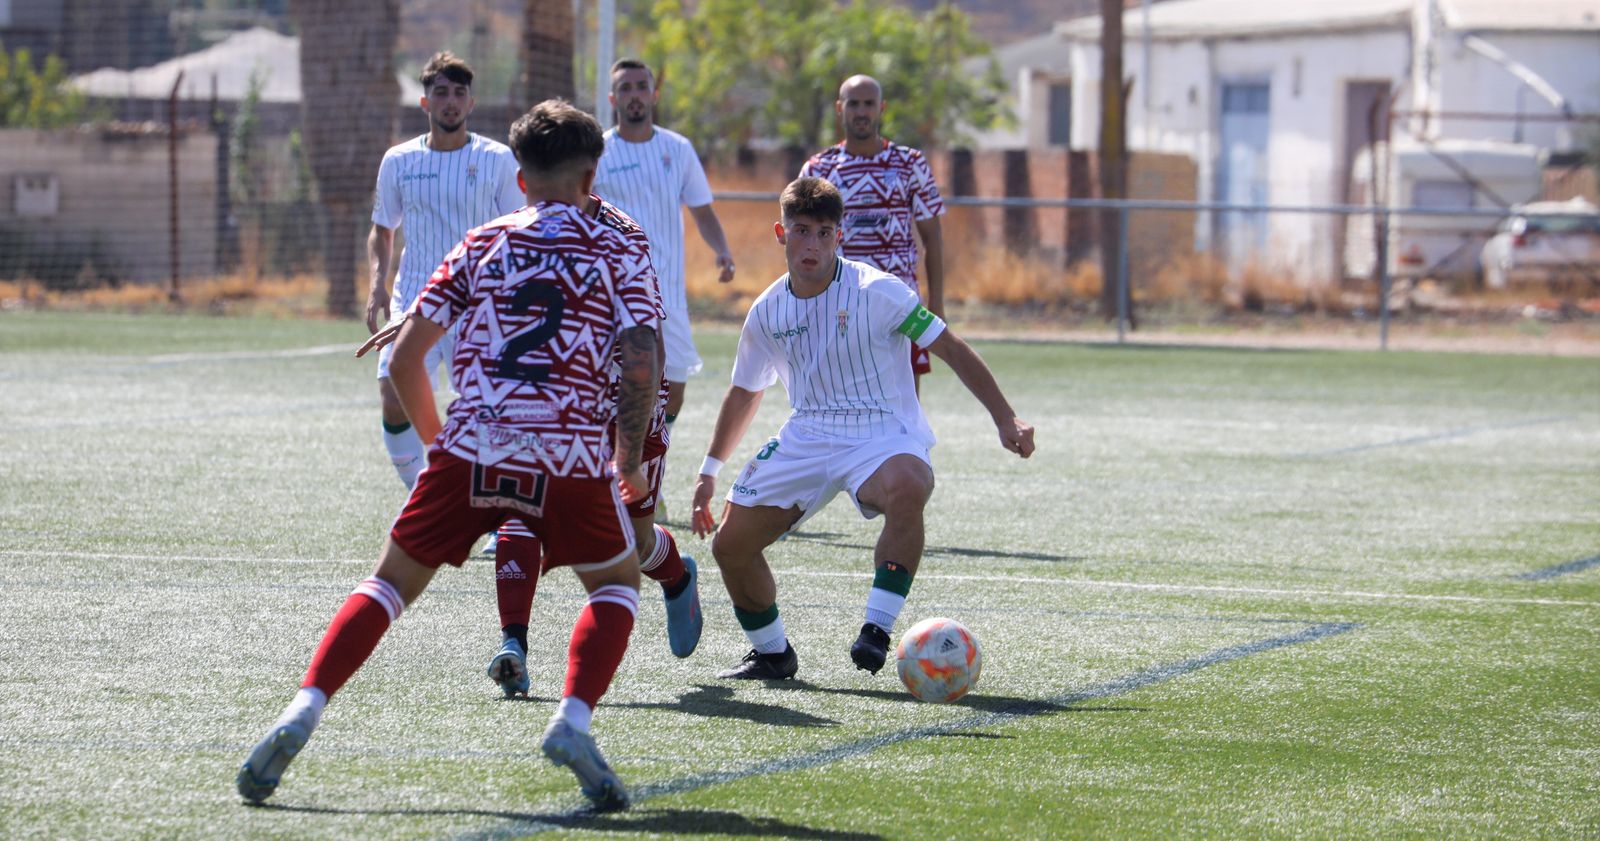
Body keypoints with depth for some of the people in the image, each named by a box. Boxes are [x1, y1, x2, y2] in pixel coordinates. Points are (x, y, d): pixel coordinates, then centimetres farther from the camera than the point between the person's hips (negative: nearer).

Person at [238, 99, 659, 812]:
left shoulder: (482, 244, 16)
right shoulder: (620, 254, 10)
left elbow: (404, 359, 12)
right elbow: (641, 368, -4)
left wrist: (437, 441, 26)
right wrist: (630, 466, 8)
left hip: (470, 448, 2)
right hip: (569, 457, -1)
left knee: (392, 583, 15)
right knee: (617, 585, 21)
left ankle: (302, 713, -4)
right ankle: (572, 721, -3)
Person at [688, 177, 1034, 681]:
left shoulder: (876, 291, -11)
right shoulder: (767, 313, 4)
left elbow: (950, 350, -7)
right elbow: (746, 393, 21)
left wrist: (1005, 420, -12)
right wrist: (710, 470, 23)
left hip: (883, 436, -5)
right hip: (806, 440, 5)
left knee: (907, 488, -40)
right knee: (730, 544, -4)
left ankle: (877, 630, -36)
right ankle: (772, 654, 20)